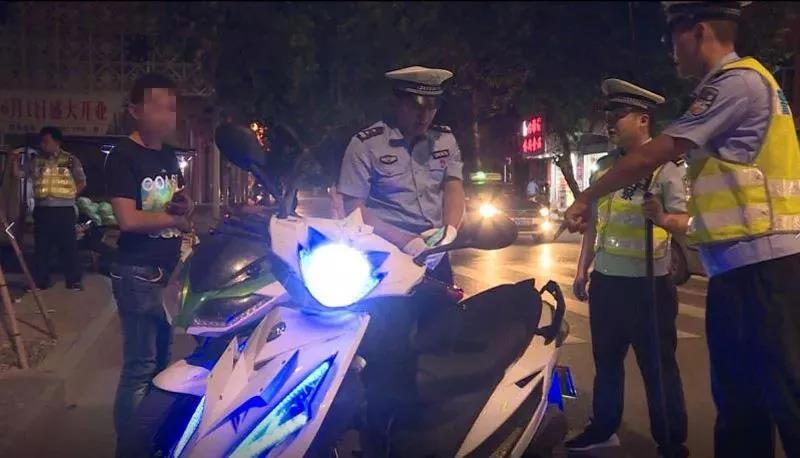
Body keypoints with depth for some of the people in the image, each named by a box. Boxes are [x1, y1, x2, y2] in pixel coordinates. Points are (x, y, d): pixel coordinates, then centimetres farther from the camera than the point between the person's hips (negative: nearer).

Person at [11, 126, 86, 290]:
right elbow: (18, 173, 10)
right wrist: (15, 159, -4)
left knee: (68, 246, -1)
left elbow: (82, 182, 6)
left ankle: (73, 281, 5)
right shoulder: (37, 162, 10)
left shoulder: (71, 160, 1)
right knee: (42, 247, 8)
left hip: (64, 210, -3)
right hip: (42, 209, 3)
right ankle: (41, 281, 16)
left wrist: (69, 195, -3)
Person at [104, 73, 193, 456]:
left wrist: (185, 205, 0)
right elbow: (128, 219, -22)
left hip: (170, 270, 8)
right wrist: (174, 219, -8)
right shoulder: (123, 157, -11)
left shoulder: (169, 156, 12)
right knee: (139, 367, -6)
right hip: (139, 275, -8)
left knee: (161, 360, 16)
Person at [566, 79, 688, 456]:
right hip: (605, 281, 6)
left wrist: (662, 217, -36)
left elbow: (685, 222, -14)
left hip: (649, 283, -6)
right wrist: (582, 270, 17)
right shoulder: (604, 166, 10)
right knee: (606, 360, 17)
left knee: (658, 365, 3)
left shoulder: (666, 166, -8)